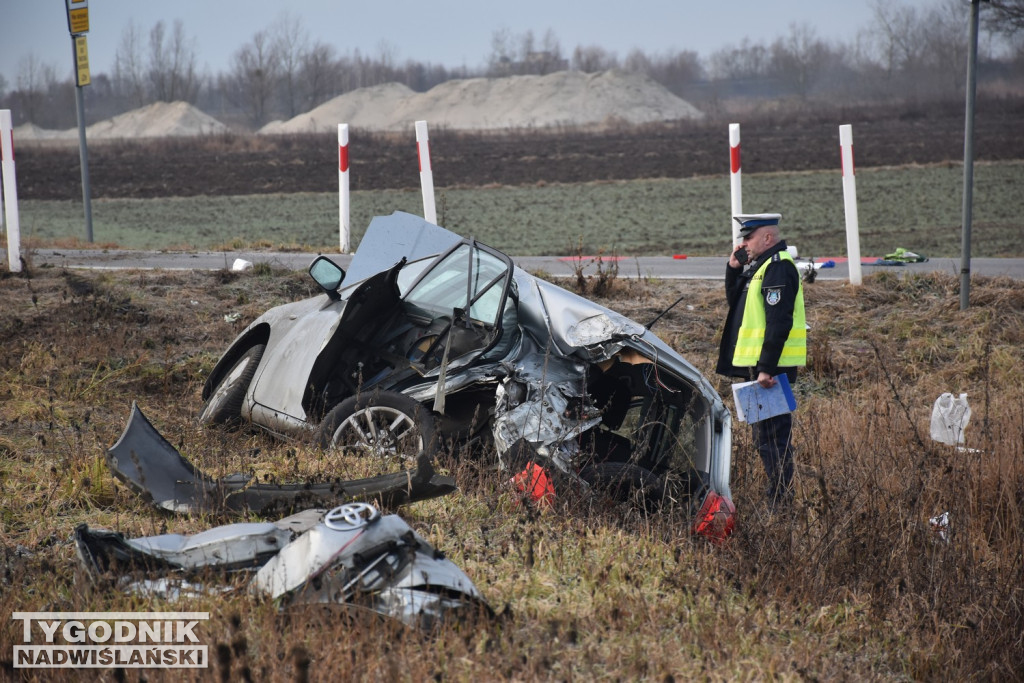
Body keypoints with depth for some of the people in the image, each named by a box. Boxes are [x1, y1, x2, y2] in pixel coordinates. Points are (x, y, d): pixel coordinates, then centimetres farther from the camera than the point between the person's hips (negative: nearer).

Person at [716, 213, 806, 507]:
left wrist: (766, 369, -25)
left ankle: (781, 502, -6)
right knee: (767, 434, 14)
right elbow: (735, 301, 24)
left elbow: (779, 323, -22)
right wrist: (733, 268, 9)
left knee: (771, 436, -8)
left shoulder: (778, 267, -15)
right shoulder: (760, 265, 16)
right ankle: (779, 501, 19)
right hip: (761, 364, 11)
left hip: (771, 365, -11)